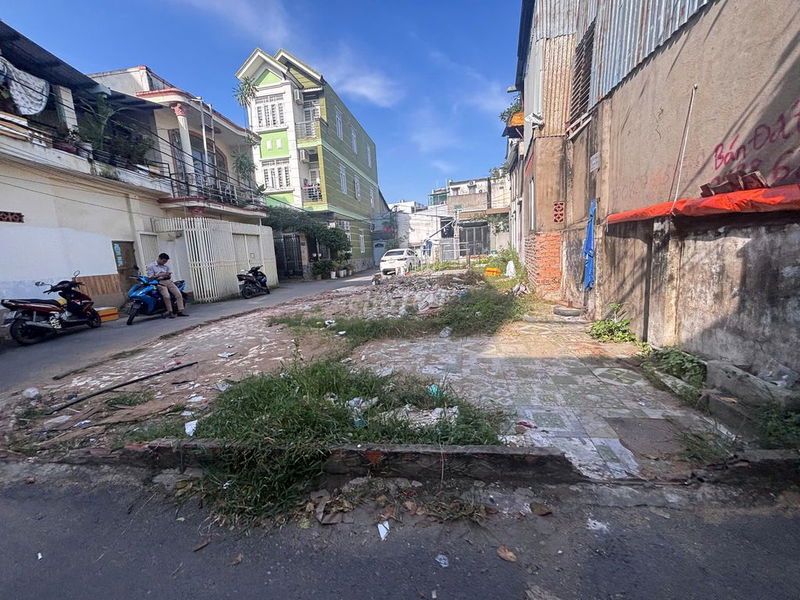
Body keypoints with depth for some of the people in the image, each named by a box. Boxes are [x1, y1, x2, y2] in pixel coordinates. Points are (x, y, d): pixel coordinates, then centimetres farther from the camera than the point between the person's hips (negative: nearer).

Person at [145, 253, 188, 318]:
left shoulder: (166, 266, 21)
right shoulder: (151, 266, 7)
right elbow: (150, 277, 0)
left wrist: (168, 275, -3)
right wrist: (160, 275, -12)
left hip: (168, 281, 5)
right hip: (159, 283, -5)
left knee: (179, 294, -16)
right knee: (166, 296, -28)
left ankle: (181, 311, -16)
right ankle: (170, 312, -18)